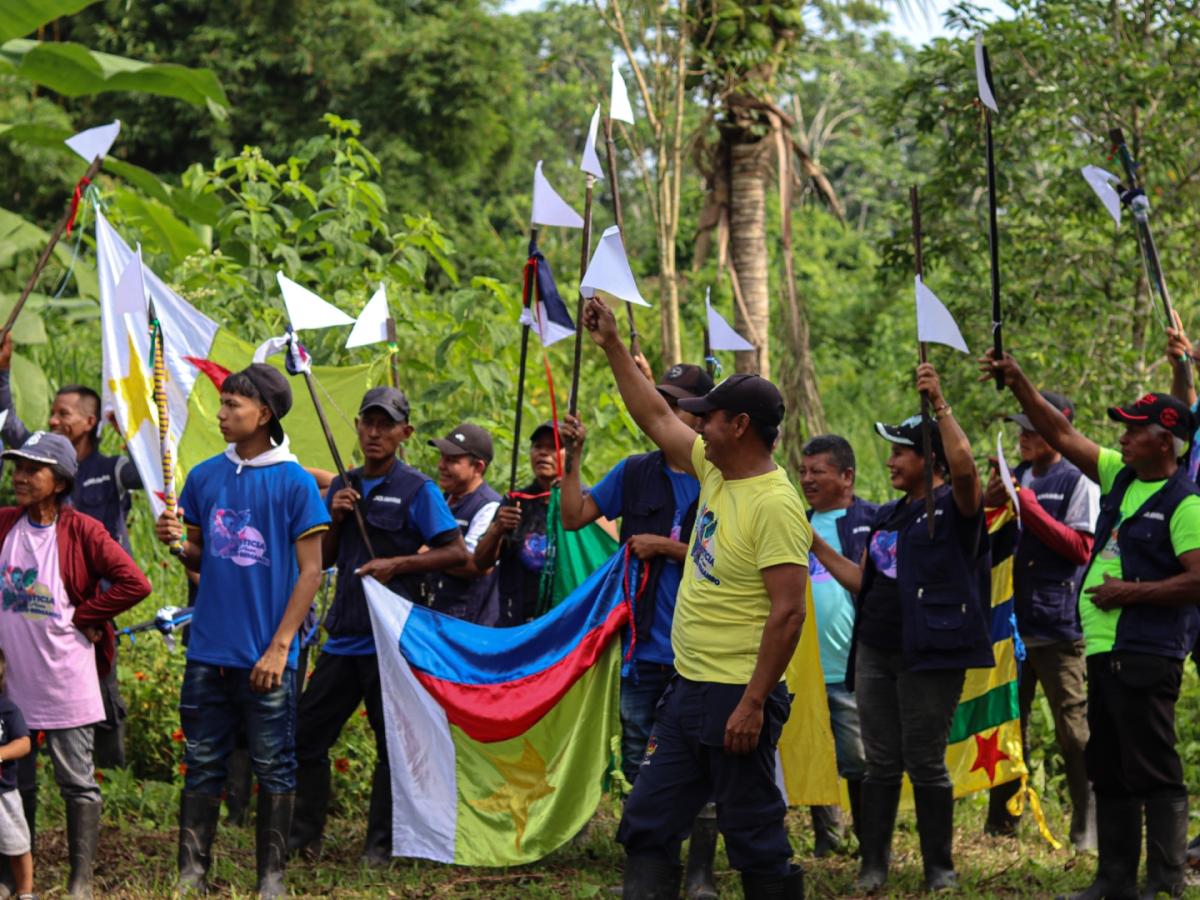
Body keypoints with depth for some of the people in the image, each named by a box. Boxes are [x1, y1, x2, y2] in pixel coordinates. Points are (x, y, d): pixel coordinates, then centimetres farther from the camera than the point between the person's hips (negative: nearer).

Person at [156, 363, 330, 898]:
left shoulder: (295, 483, -6)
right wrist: (177, 543, -8)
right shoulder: (205, 477, 6)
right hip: (209, 651, 4)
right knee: (202, 764, 7)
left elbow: (310, 572, -6)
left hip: (267, 656, -4)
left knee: (273, 769, 5)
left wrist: (280, 645, -11)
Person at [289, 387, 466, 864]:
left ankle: (381, 844, 8)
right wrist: (334, 518, -1)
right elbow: (321, 559, 16)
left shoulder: (418, 490, -3)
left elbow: (457, 552, -8)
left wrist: (397, 564, -16)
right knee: (307, 733, 6)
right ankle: (304, 836, 16)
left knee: (392, 743, 1)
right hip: (344, 633, 6)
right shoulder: (343, 488, 14)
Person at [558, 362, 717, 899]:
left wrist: (665, 547, -12)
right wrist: (574, 457, -1)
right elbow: (574, 516, 7)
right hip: (644, 647, 4)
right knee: (639, 760, 9)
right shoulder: (636, 473, 7)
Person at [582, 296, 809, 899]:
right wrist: (612, 346, 22)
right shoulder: (715, 471, 9)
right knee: (647, 828, 9)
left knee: (755, 839, -1)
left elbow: (788, 612, -23)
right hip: (687, 689, 10)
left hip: (736, 700, -10)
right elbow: (656, 418, 23)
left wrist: (753, 704, -24)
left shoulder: (775, 505, -18)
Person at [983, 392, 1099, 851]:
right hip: (1012, 622, 6)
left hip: (1059, 626, -6)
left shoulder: (1078, 483, -4)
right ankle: (1000, 822, 18)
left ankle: (1088, 826, 0)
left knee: (1073, 728, -5)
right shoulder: (1016, 478, 14)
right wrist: (991, 503, -2)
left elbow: (1082, 548, -14)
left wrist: (1028, 508, -16)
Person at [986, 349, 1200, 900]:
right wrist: (1018, 384, 8)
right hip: (1103, 649, 9)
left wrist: (1131, 592, -16)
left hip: (1146, 656, -9)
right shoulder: (1120, 477, 13)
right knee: (1108, 771, 13)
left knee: (1152, 770, -8)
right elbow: (1061, 435, 16)